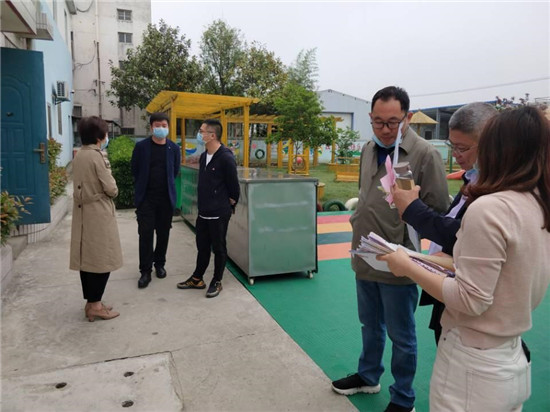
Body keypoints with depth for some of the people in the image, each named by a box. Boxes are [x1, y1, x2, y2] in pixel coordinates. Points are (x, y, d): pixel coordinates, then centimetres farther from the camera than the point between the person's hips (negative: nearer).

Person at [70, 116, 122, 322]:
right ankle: (95, 305, 6)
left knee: (87, 258, 12)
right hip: (98, 214, -8)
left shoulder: (79, 155, 10)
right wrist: (113, 190, 5)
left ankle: (91, 302, 21)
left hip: (83, 213, 8)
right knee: (101, 259, 0)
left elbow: (83, 184, 15)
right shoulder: (97, 156, -16)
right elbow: (110, 188, -15)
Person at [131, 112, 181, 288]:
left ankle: (159, 264, 29)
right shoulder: (141, 146, -3)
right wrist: (143, 187, 12)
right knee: (145, 234, -2)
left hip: (166, 198, 2)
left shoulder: (174, 148, 1)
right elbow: (135, 170, 6)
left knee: (163, 233, 10)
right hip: (146, 198, -2)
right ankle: (145, 270, 8)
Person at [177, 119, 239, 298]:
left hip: (219, 214, -8)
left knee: (219, 248, 7)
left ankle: (217, 282, 23)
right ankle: (197, 279, 32)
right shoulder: (204, 156, 8)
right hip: (203, 212, 8)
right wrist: (203, 204, 14)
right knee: (202, 246, 18)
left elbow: (234, 186, -12)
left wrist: (230, 204, -1)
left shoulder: (226, 158, -18)